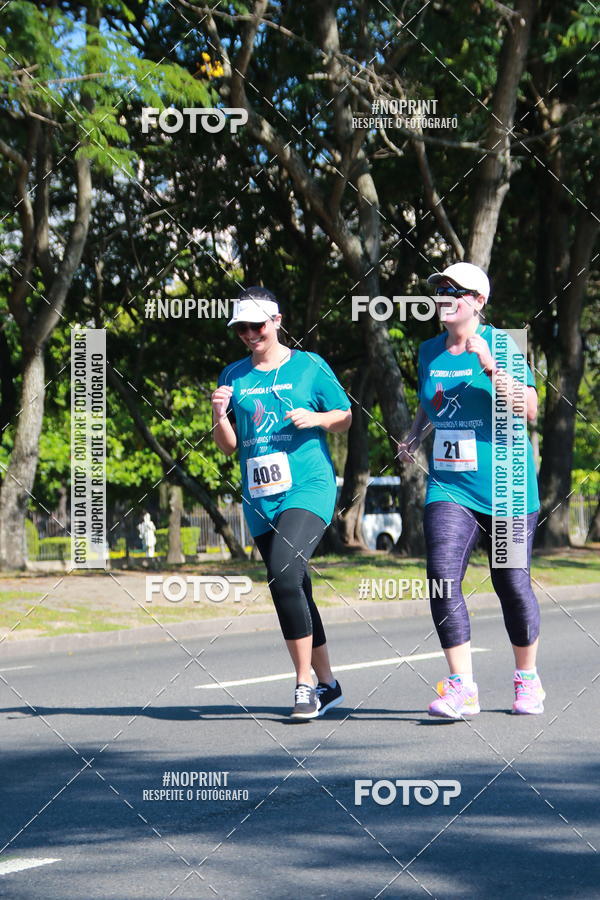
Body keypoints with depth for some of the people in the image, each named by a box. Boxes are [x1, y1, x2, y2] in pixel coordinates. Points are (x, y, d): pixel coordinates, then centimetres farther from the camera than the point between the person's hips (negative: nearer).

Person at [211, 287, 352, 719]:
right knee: (293, 589, 9)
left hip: (308, 488, -5)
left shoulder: (309, 366, 2)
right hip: (260, 498, 5)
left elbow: (345, 416, 10)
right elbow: (229, 445, 13)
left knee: (284, 574, -24)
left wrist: (316, 418, -10)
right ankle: (327, 684, 23)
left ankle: (305, 682, -16)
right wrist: (220, 416, -7)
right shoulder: (234, 376, 12)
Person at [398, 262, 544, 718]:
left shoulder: (499, 343, -7)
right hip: (449, 487, 4)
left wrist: (492, 368, -26)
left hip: (505, 487, -4)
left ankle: (528, 681, 25)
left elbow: (531, 410, -15)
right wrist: (414, 436, 10)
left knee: (512, 583, 4)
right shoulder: (430, 351, 10)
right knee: (442, 575, -15)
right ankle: (461, 688, -13)